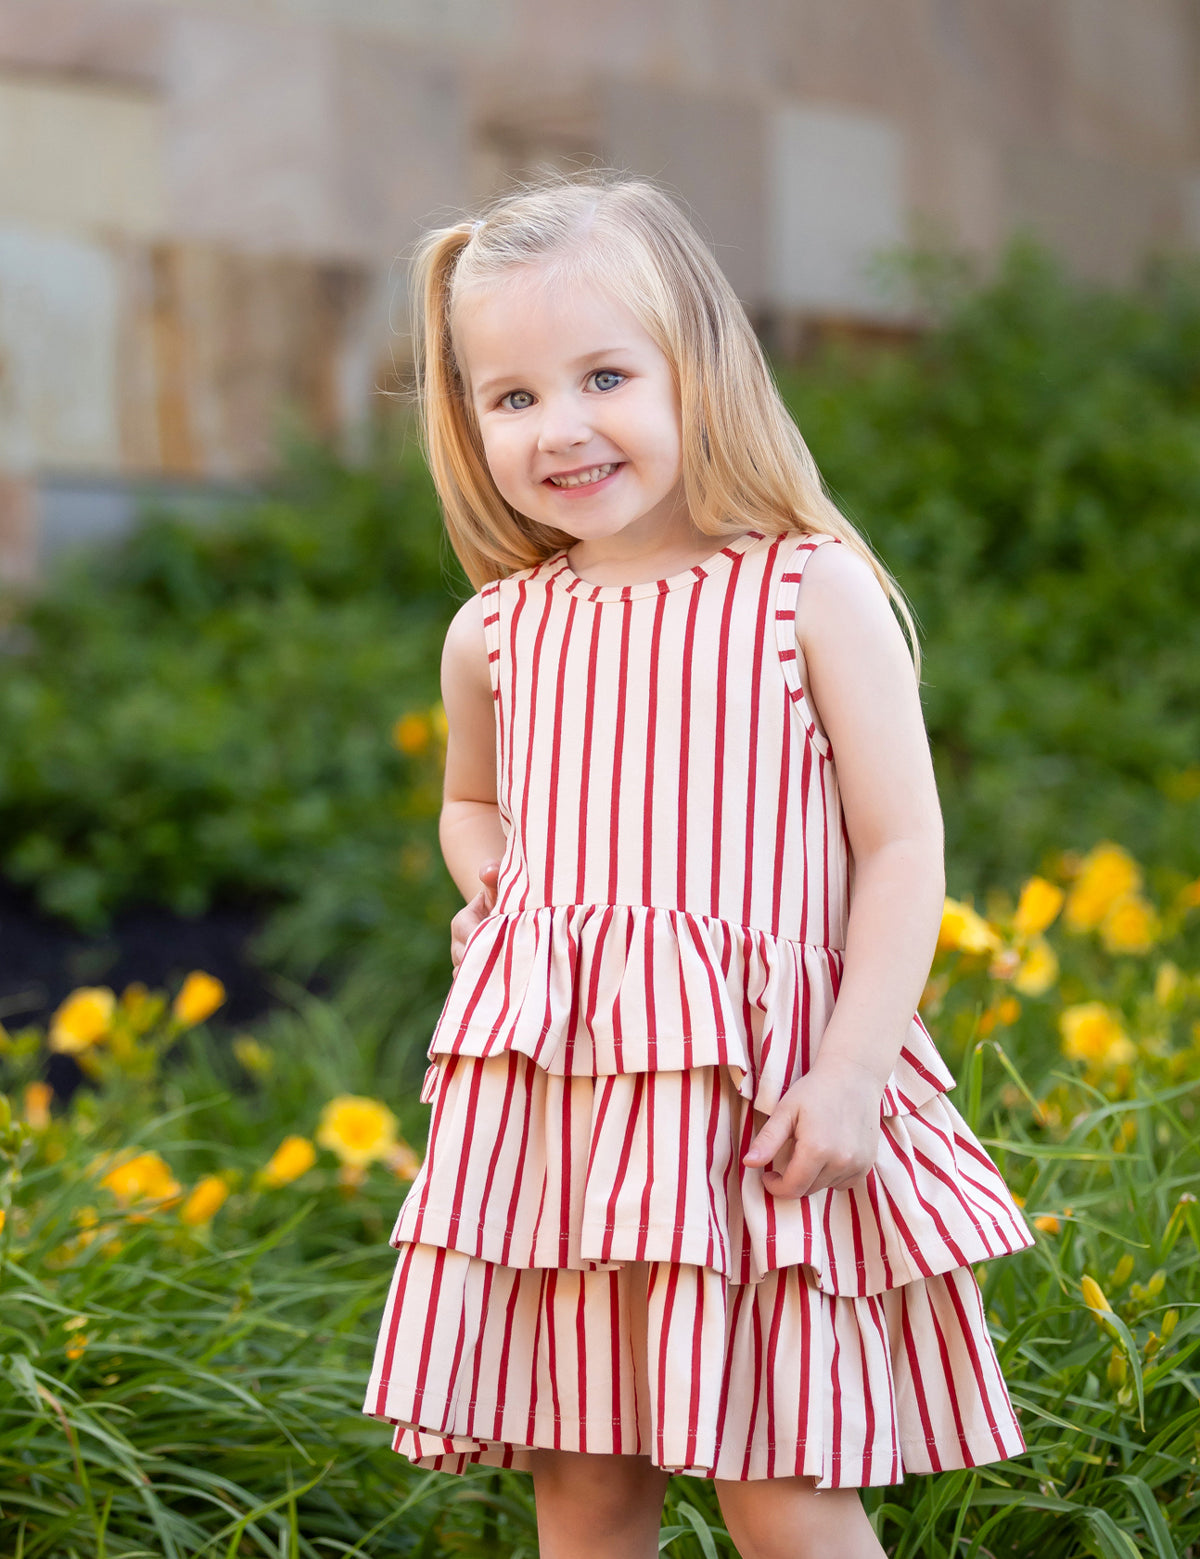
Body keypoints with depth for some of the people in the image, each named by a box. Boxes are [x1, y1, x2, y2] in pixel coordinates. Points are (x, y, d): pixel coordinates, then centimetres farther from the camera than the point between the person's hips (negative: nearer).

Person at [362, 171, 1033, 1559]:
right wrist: (487, 880, 7)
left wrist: (850, 1073, -13)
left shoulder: (811, 590, -3)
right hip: (555, 1095, 4)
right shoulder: (496, 632, 10)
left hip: (765, 1090, -4)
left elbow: (902, 845, -5)